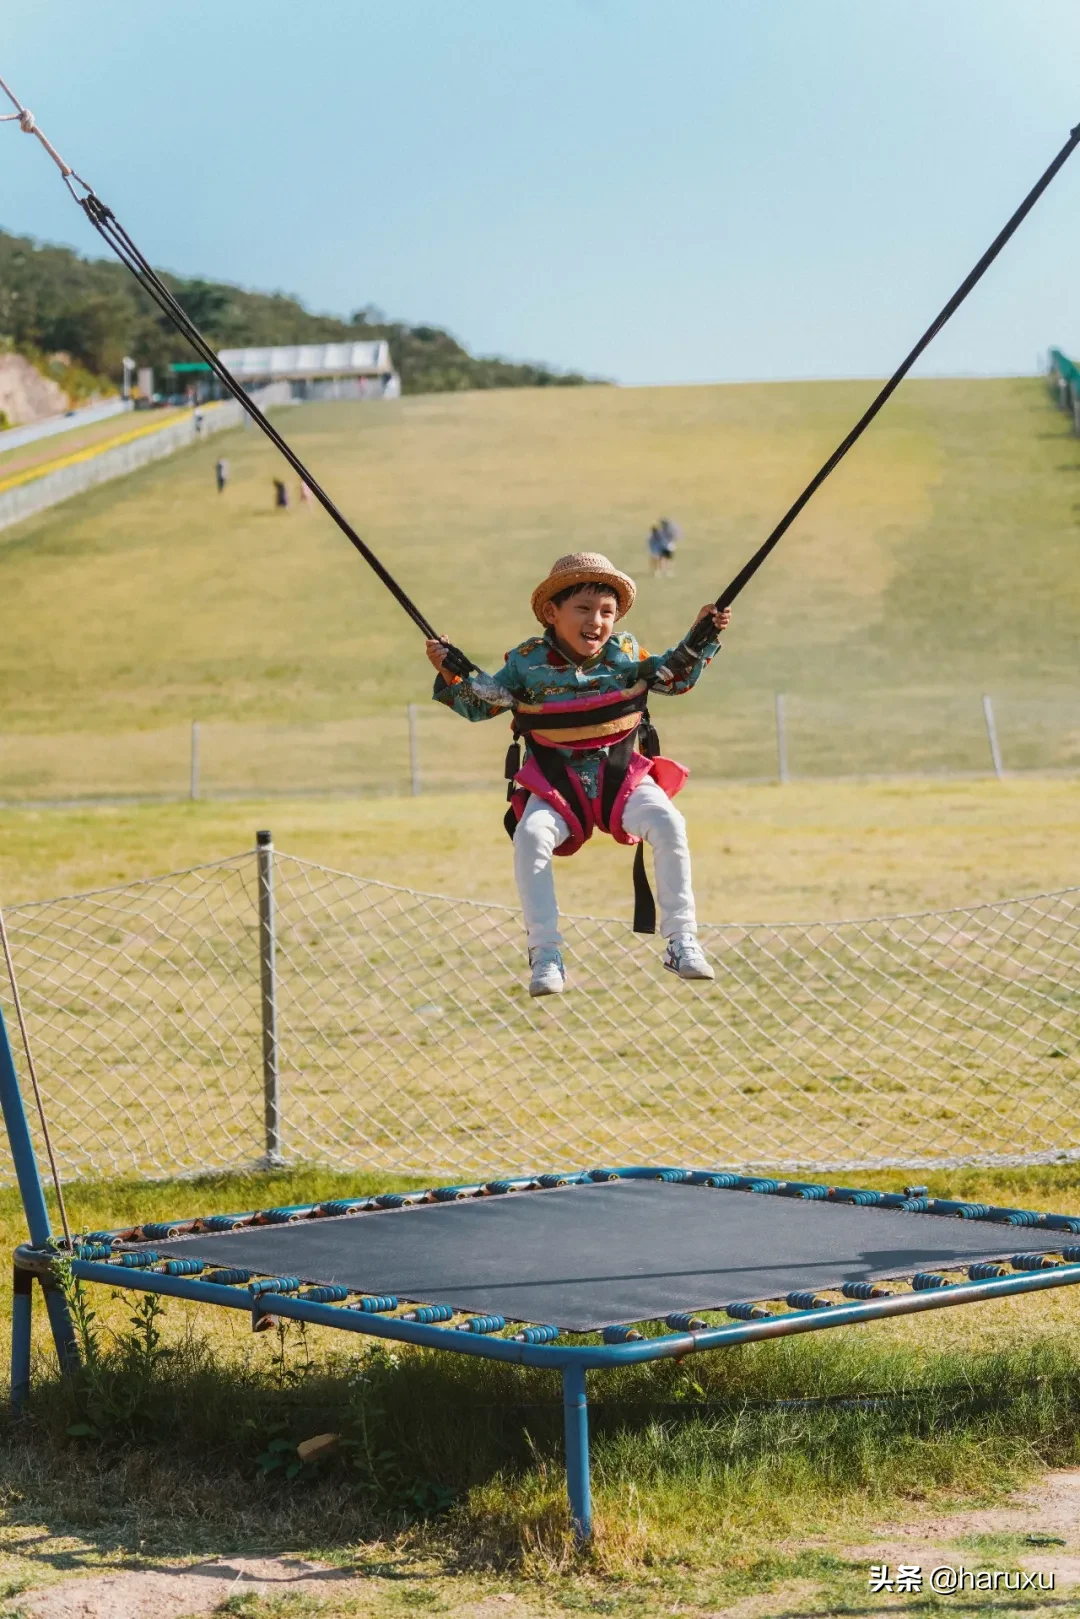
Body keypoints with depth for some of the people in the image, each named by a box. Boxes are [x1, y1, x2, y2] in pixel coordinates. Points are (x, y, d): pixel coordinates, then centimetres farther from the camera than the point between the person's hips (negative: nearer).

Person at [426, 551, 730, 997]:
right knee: (530, 835, -32)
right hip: (556, 783, -1)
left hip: (622, 776, 1)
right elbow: (480, 702, 5)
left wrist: (700, 640, 5)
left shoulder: (624, 654, 3)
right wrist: (451, 674, -11)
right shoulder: (527, 662, -3)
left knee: (668, 824, -27)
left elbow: (676, 677, 17)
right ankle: (544, 953, -25)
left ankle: (681, 940, -17)